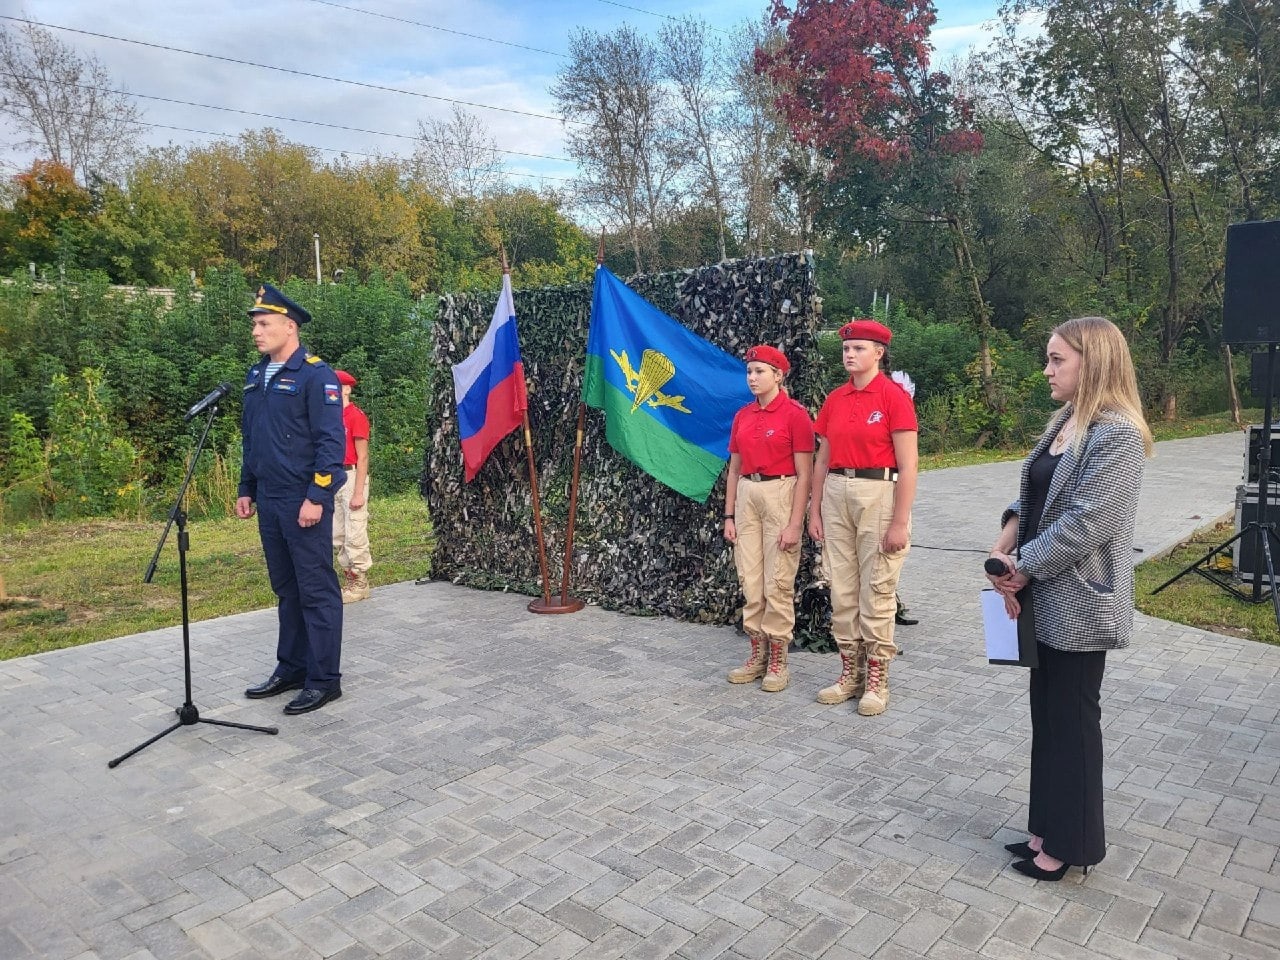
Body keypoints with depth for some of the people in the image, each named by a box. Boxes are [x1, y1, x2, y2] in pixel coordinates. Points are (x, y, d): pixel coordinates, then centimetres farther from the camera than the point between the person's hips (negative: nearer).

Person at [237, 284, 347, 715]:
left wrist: (316, 497, -19)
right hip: (269, 502, 8)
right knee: (286, 589, 15)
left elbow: (331, 441, -15)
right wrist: (246, 490, 17)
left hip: (304, 501, -8)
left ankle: (324, 680, 7)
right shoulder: (256, 376, 14)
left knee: (316, 590, -1)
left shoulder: (315, 374, -11)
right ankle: (291, 668, 26)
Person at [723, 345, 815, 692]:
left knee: (777, 583, -1)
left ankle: (778, 661, 11)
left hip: (780, 495, -6)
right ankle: (757, 654, 21)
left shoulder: (795, 414, -9)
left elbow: (804, 474, -11)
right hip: (747, 497, 6)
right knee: (750, 581, 9)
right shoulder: (742, 416, 10)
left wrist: (795, 524, -15)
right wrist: (729, 515, 9)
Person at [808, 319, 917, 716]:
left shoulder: (894, 396, -8)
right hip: (836, 494, 6)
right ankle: (850, 672, 21)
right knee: (842, 589, 9)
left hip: (879, 493, -6)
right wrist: (814, 511, 10)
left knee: (876, 590, 1)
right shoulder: (834, 399, 9)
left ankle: (876, 680, 13)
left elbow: (908, 465, -10)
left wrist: (900, 522, -14)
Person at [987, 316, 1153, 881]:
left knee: (1071, 720, 4)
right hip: (1048, 598, 9)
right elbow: (1029, 499, 12)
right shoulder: (1063, 425, 11)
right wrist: (1003, 551, -2)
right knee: (1047, 714, 16)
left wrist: (1022, 566, -15)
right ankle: (1049, 829, 30)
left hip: (1079, 603, -9)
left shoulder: (1117, 435, -17)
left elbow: (1086, 522, -23)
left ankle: (1070, 845, 21)